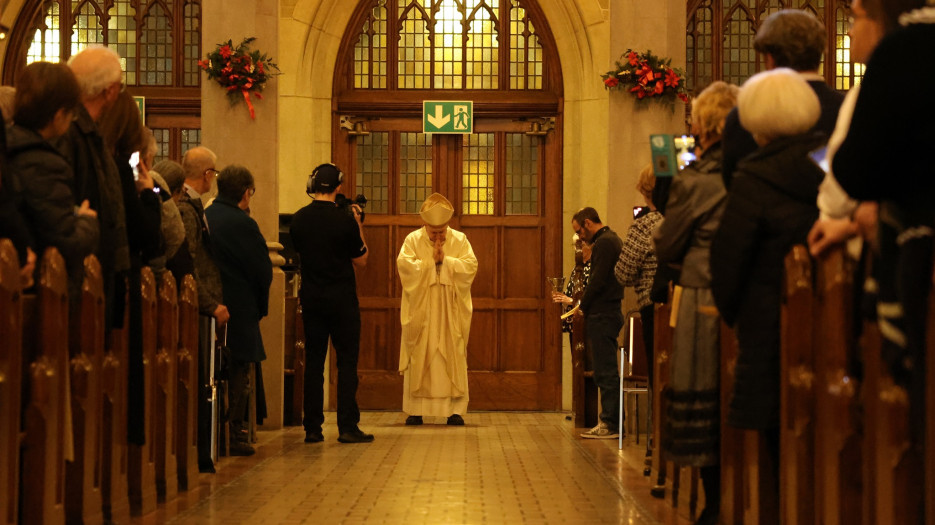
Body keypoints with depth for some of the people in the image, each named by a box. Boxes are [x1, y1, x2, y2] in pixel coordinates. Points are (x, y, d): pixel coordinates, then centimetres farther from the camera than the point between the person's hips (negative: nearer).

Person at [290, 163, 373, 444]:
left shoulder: (298, 220, -1)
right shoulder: (345, 220, -12)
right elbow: (361, 260, -3)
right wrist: (359, 226, 6)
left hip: (311, 298, 4)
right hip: (342, 299, -4)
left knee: (314, 362, 8)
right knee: (347, 362, 2)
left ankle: (312, 429, 8)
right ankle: (347, 427, -1)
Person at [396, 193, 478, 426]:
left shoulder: (460, 240, 4)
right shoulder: (413, 240, 2)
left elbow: (470, 266, -8)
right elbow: (404, 266, -13)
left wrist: (445, 260, -15)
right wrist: (431, 260, -13)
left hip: (451, 312, 1)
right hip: (420, 312, -1)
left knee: (453, 358, -1)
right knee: (418, 358, -1)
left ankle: (455, 409, 2)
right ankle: (415, 410, 3)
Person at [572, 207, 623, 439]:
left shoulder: (603, 243, -13)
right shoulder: (613, 239, 19)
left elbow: (598, 281, -19)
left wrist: (583, 306, -7)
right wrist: (585, 305, 15)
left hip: (602, 315, -10)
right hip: (611, 313, 10)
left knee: (605, 372, -8)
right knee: (606, 371, 12)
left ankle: (610, 424, -7)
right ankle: (612, 422, 14)